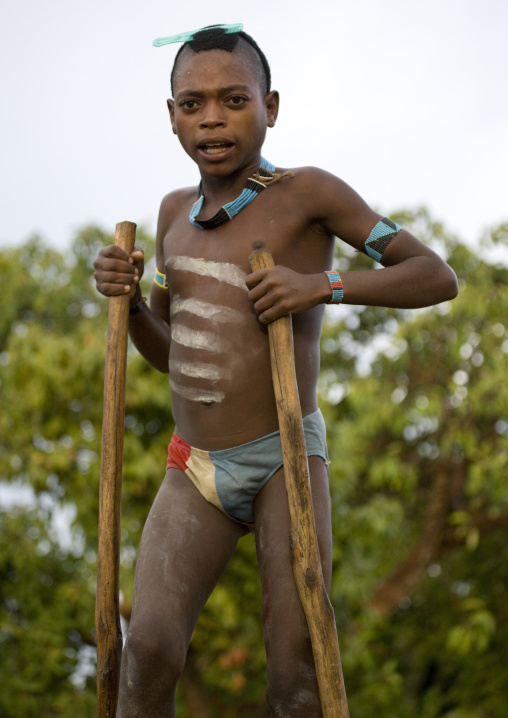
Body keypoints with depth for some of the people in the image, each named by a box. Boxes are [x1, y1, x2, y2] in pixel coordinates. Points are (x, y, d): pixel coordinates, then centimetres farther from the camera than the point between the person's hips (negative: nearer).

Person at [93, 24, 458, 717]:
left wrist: (322, 284, -20)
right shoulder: (176, 211, 11)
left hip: (288, 454, -3)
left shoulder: (309, 192, -5)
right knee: (150, 650, -17)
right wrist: (124, 295, -1)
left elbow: (437, 276, -6)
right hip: (195, 468, 4)